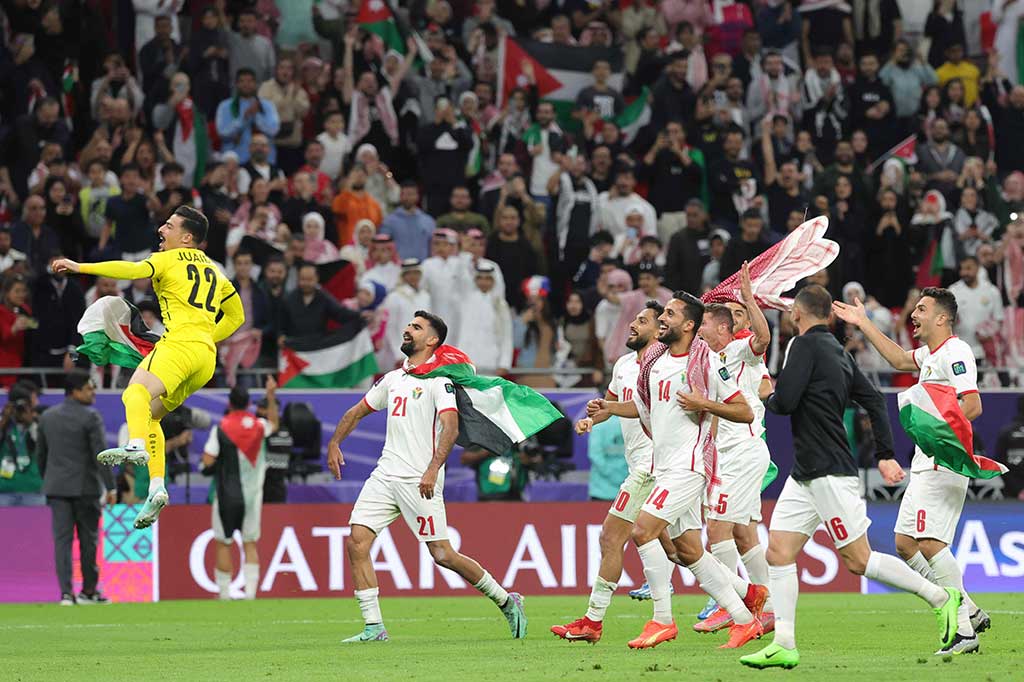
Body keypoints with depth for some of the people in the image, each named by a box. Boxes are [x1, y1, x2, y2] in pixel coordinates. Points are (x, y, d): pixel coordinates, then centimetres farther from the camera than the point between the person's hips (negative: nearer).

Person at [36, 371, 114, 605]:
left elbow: (40, 454, 15)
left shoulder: (47, 417, 8)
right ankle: (88, 591, 14)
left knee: (62, 539, 0)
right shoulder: (90, 417, -10)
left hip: (56, 487, 4)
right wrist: (110, 487, -12)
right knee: (88, 538, 8)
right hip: (85, 487, -4)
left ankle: (66, 592, -9)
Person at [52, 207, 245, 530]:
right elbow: (236, 315, 35)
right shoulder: (213, 270, 29)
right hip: (207, 357, 8)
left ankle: (136, 446, -60)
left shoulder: (168, 260, 7)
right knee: (151, 415, 19)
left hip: (180, 342, -8)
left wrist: (81, 267, -14)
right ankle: (156, 486, 5)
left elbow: (134, 270, -12)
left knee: (137, 391, -30)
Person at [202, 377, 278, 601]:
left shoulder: (221, 429, -11)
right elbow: (274, 424, 26)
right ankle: (250, 591, -3)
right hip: (253, 494, 3)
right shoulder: (259, 425, 1)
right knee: (250, 544, 7)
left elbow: (208, 461, -13)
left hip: (228, 494, -3)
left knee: (223, 543, 6)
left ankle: (224, 592, 6)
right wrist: (271, 396, 26)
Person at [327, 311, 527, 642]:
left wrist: (433, 468, -30)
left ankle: (505, 601, 12)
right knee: (357, 542, -8)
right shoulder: (392, 379, 17)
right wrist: (335, 443, 16)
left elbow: (451, 426, -19)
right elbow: (357, 411, 29)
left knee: (442, 554, -7)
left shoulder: (438, 380, -6)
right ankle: (373, 627, -5)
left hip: (419, 481, -7)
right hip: (385, 475, 7)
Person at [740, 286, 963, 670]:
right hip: (806, 475, 9)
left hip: (831, 475, -9)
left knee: (859, 560, -6)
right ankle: (784, 646, 0)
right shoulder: (838, 352, 15)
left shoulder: (805, 345, -12)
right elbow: (874, 400, 17)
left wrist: (769, 396, 4)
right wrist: (885, 455, 17)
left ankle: (941, 599, 3)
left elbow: (785, 402, -20)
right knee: (778, 552, 3)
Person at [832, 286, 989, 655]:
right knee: (905, 543, 10)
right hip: (925, 463, 11)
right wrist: (864, 324, 36)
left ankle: (964, 631, -14)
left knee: (930, 544, -16)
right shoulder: (931, 354, 17)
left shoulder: (955, 351, -13)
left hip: (943, 462, -11)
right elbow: (900, 360, 37)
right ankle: (969, 612, 13)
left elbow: (973, 405, -22)